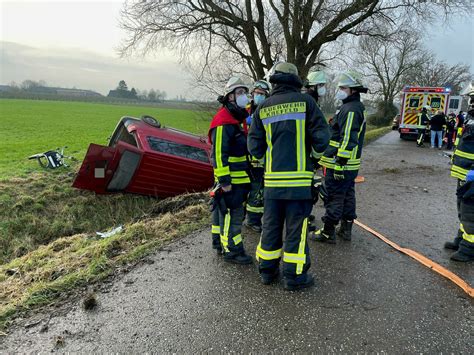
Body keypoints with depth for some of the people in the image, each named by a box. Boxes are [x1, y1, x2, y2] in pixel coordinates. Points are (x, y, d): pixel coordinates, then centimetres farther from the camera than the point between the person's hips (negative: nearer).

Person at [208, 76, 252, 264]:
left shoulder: (238, 118, 17)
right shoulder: (223, 121, -16)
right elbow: (219, 153, -21)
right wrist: (224, 181, -23)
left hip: (240, 177, 10)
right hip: (230, 179, -10)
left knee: (234, 212, 17)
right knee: (232, 214, -4)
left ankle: (223, 242, 30)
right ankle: (232, 251, 6)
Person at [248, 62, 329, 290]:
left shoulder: (263, 108, 6)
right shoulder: (305, 101, -2)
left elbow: (254, 147, 4)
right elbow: (321, 136, -6)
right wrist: (316, 155, 13)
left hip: (272, 178, 3)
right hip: (299, 177, -3)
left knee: (271, 224, 15)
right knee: (296, 227, 6)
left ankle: (267, 271, 27)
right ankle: (294, 276, 15)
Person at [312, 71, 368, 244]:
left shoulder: (350, 110, -17)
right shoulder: (356, 108, 17)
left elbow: (348, 140, -24)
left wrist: (339, 164, -24)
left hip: (340, 164, -10)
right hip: (351, 164, 10)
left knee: (333, 197, -3)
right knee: (347, 195, 15)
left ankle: (328, 232, 6)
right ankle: (346, 229, 26)